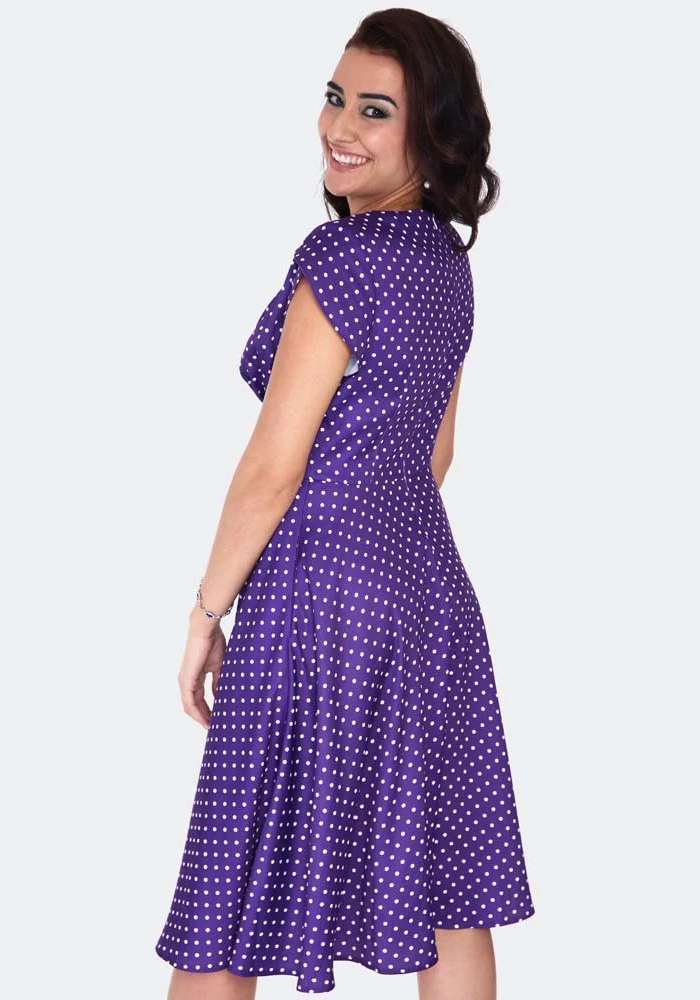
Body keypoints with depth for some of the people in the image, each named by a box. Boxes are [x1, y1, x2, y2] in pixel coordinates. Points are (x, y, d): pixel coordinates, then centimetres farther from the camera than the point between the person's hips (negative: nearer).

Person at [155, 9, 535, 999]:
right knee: (445, 888, 13)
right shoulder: (447, 259, 8)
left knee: (231, 911, 3)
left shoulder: (344, 256, -18)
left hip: (319, 589, -9)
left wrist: (207, 611, -7)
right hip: (426, 581, 9)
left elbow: (273, 471, -17)